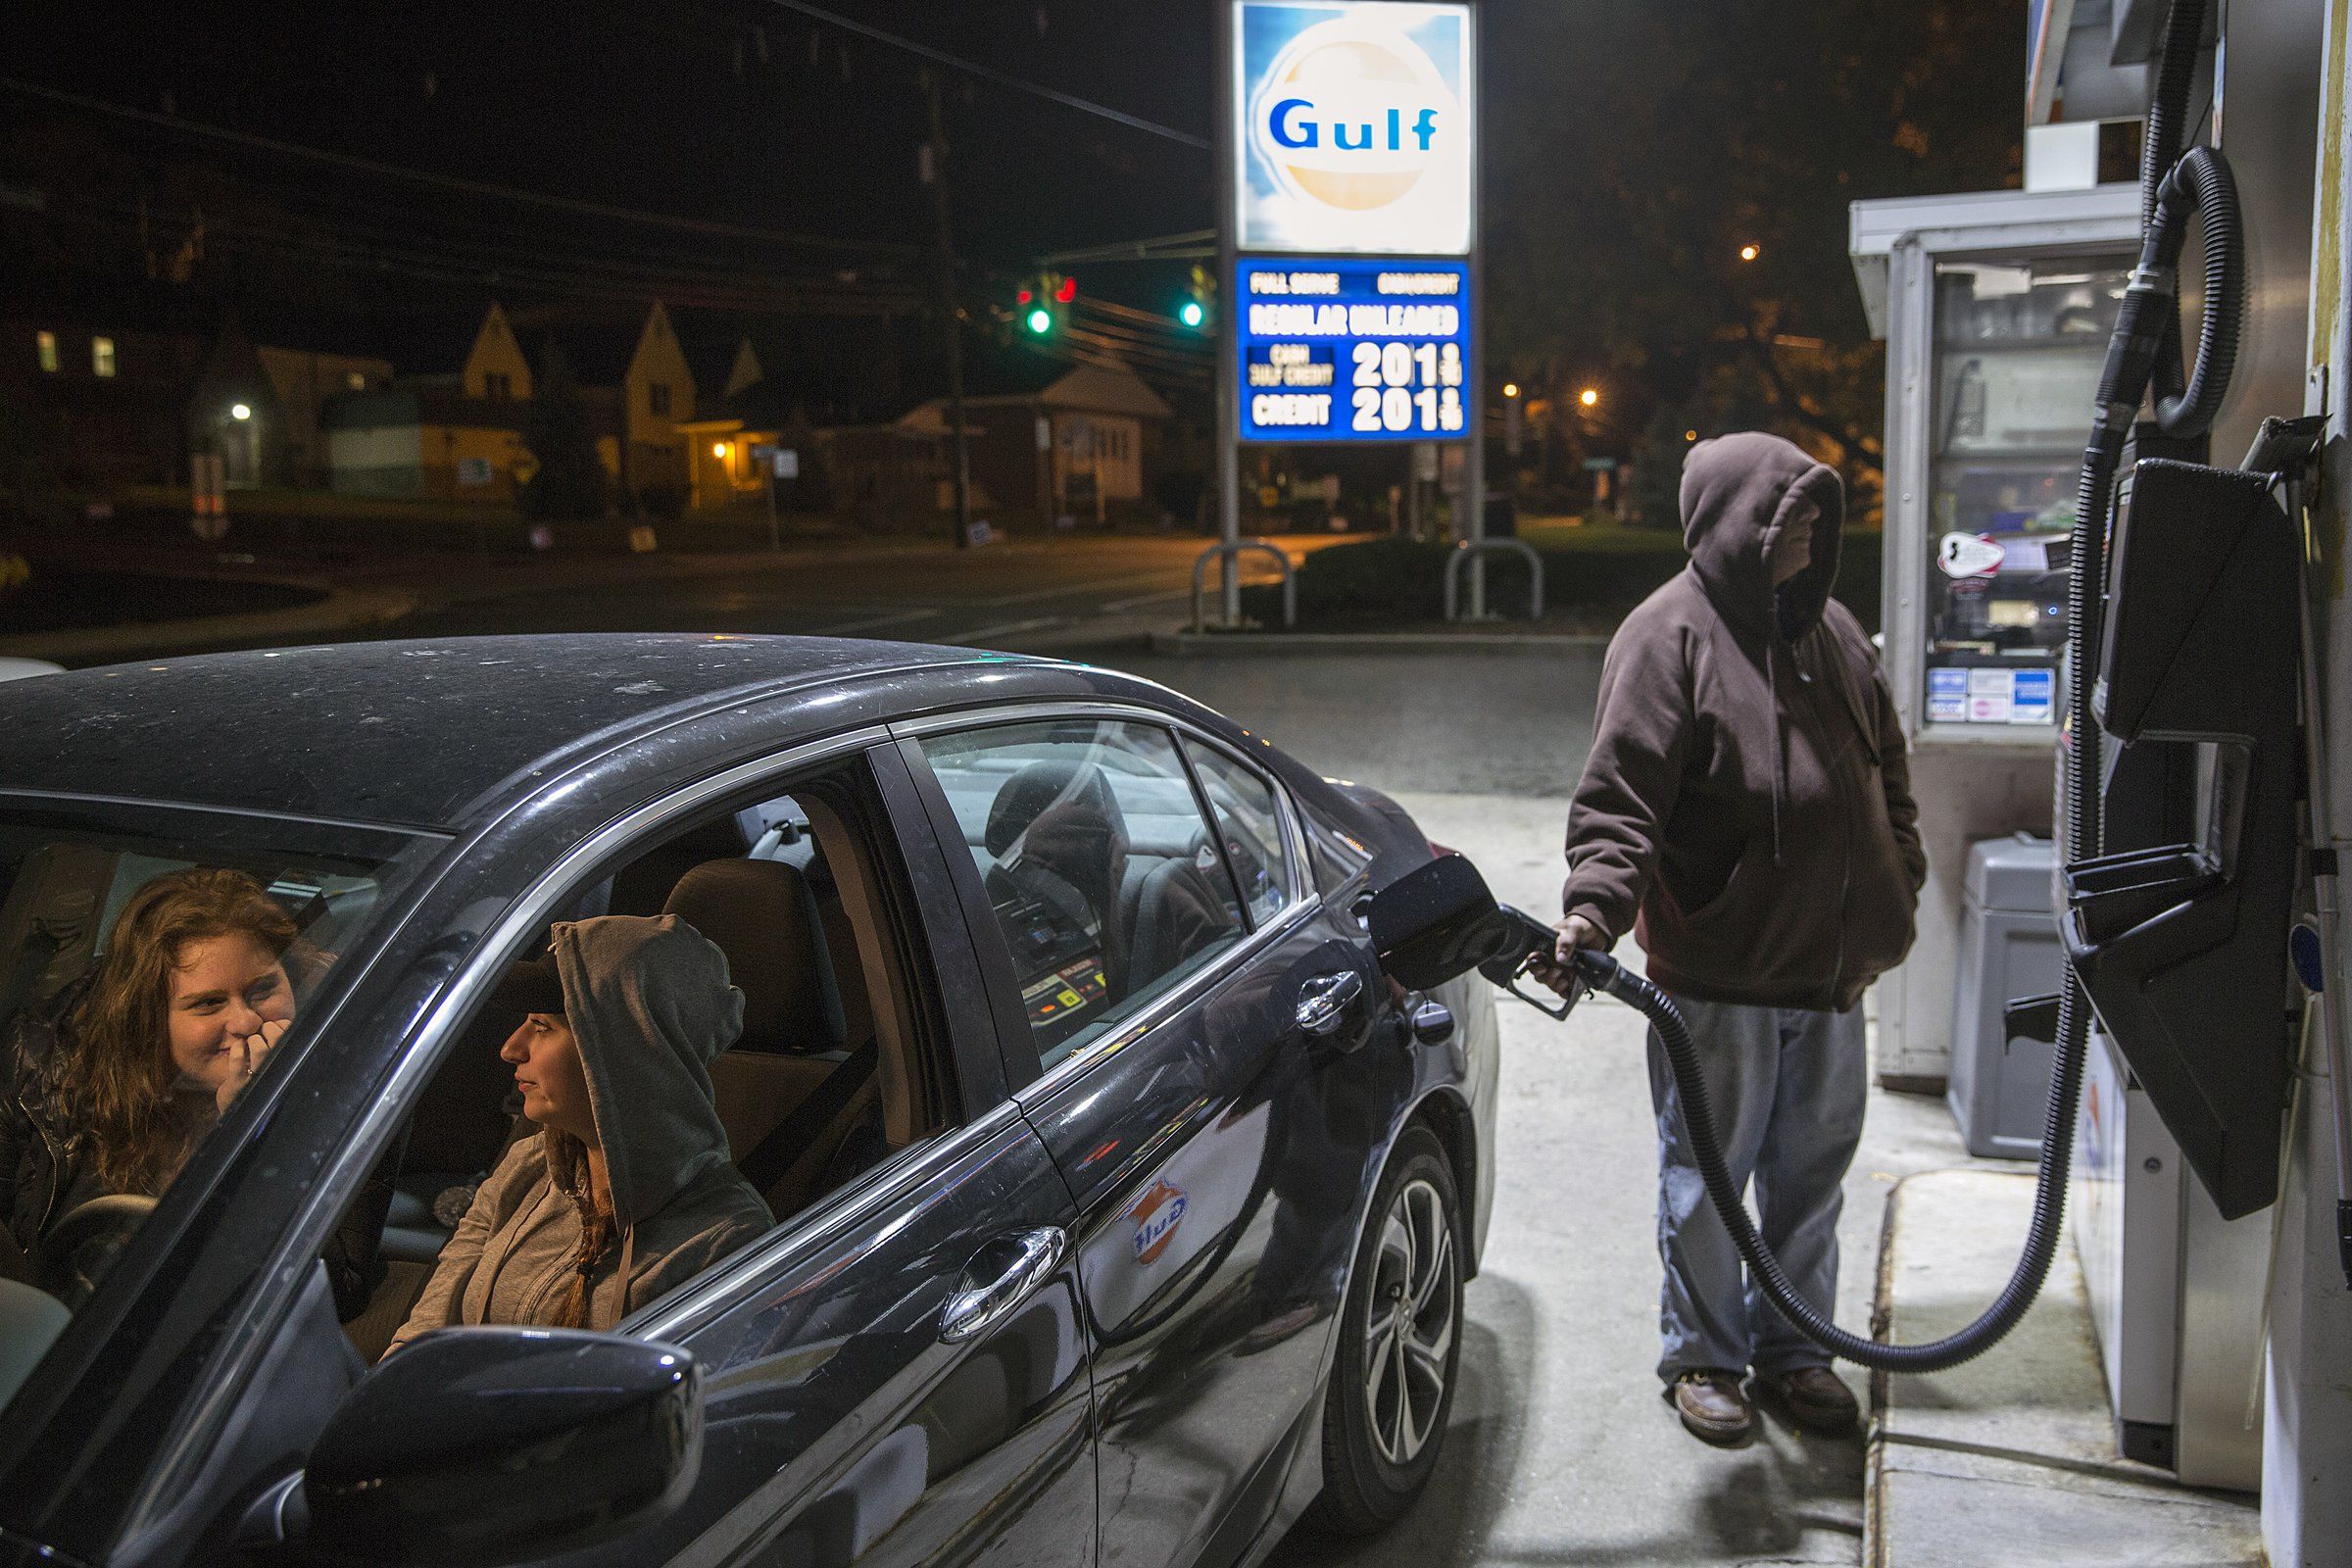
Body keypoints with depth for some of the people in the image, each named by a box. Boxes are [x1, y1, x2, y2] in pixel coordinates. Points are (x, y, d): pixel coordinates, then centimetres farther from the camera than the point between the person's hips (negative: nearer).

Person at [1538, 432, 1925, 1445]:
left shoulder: (1831, 628, 11)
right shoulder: (1670, 636, -12)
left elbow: (1886, 775, 22)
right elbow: (1620, 793, -21)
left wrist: (1897, 891, 19)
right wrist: (1594, 907, -34)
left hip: (1831, 966, 7)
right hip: (1718, 976, -7)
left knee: (1812, 1169, 18)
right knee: (1706, 1175, 8)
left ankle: (1794, 1346, 35)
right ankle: (1701, 1355, 26)